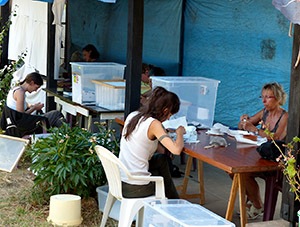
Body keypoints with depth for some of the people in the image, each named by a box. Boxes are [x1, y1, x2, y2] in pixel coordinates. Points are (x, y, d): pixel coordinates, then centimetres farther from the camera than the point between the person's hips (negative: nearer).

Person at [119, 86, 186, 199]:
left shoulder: (132, 116, 4)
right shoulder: (154, 124, -18)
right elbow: (176, 149, -25)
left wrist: (162, 132, 14)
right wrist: (179, 132, -5)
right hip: (135, 189, -7)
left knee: (161, 159, 28)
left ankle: (174, 202, 42)